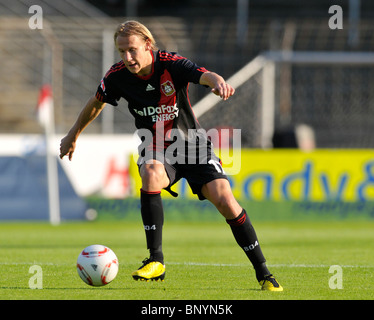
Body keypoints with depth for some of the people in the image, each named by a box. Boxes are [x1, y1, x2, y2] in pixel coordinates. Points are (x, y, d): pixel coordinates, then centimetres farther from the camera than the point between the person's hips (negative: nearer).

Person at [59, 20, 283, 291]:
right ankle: (156, 261, -29)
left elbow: (204, 75, -40)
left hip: (193, 145, -1)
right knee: (150, 173, -35)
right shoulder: (117, 76, -11)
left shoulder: (171, 65, -21)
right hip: (156, 151, 1)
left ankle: (263, 274, -2)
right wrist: (73, 135, 22)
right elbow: (96, 103, 10)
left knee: (226, 201, -17)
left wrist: (218, 81, -65)